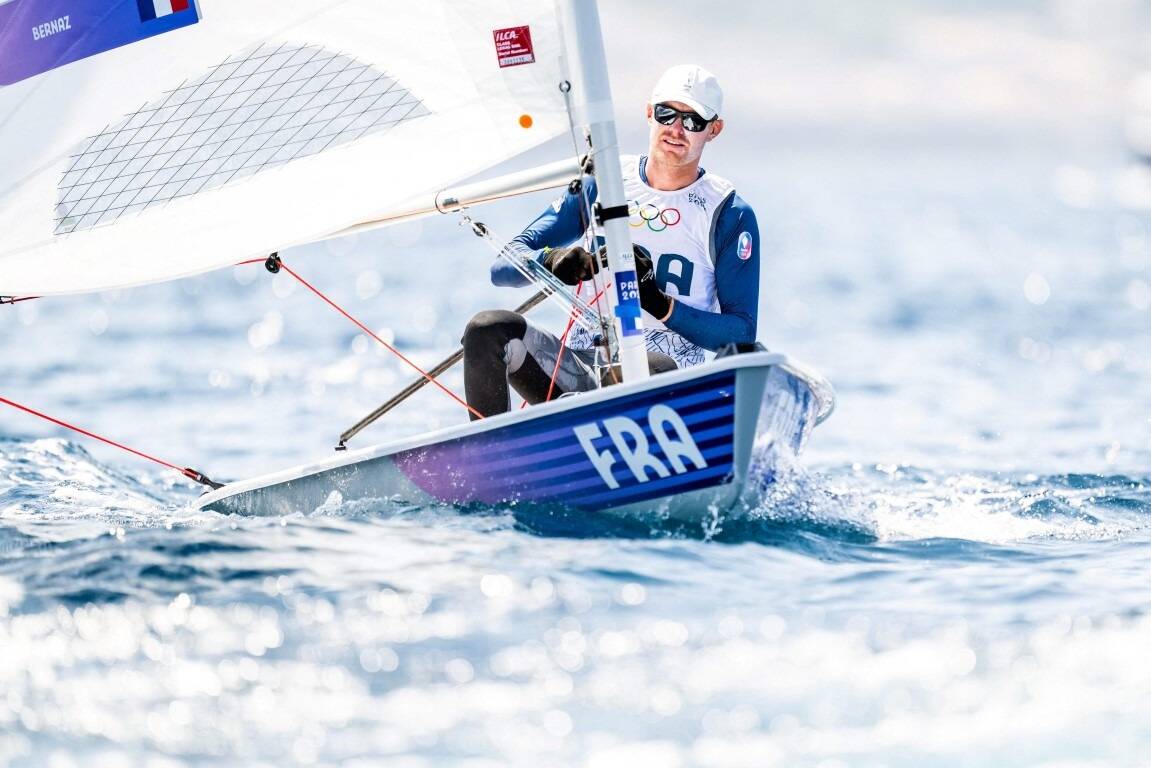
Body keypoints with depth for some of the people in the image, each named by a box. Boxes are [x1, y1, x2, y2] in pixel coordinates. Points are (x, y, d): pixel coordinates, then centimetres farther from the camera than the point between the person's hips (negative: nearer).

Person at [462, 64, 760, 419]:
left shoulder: (731, 215, 4)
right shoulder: (602, 184, 11)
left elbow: (742, 335, -1)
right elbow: (503, 268, 5)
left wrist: (662, 305, -18)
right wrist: (552, 261, -19)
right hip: (582, 369, 4)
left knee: (651, 370, -41)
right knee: (489, 327, -25)